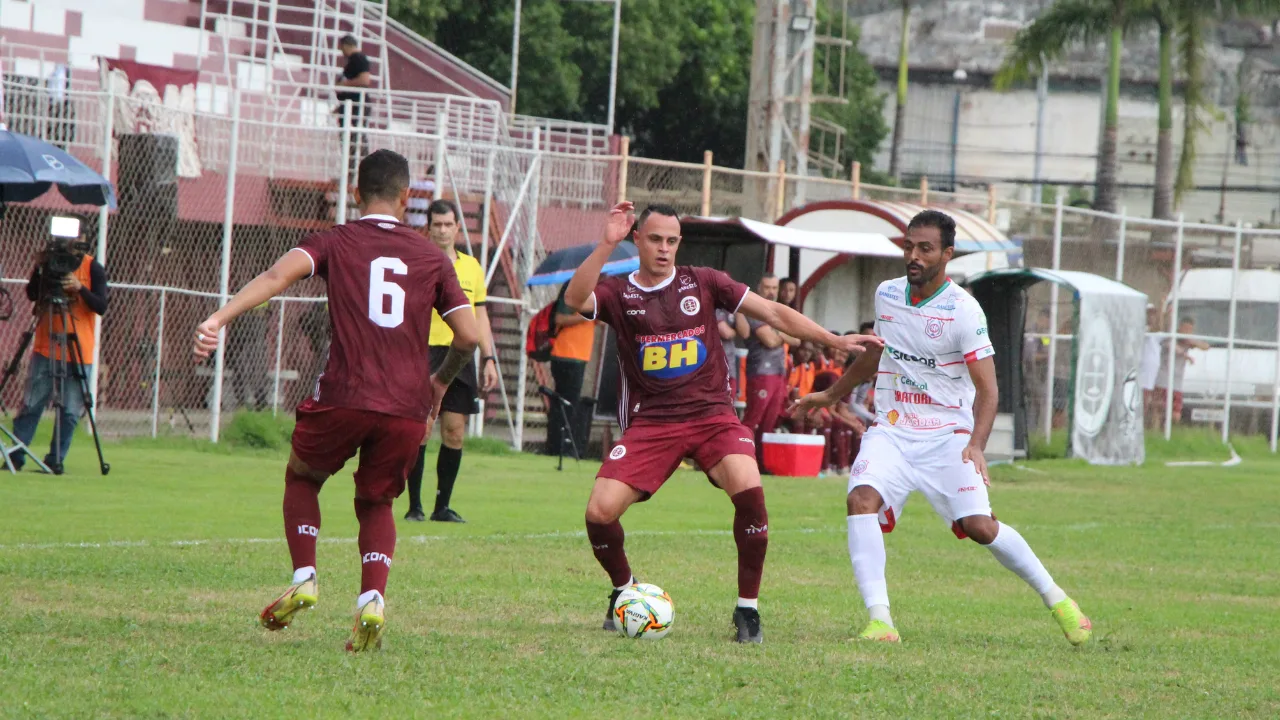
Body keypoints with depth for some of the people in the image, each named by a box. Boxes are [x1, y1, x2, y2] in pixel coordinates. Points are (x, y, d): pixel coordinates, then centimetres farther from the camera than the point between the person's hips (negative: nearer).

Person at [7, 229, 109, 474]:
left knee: (70, 411, -2)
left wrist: (80, 288, -26)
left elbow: (101, 306, -10)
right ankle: (16, 456, 3)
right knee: (31, 404, 0)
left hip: (78, 351, -2)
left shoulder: (93, 268, -2)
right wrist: (38, 269, -17)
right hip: (45, 349, 2)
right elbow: (32, 295, -1)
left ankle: (56, 460, 5)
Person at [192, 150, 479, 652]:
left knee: (302, 477, 25)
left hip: (344, 399, -2)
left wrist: (220, 318, -20)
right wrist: (440, 382, 28)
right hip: (407, 408, 2)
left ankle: (304, 578, 8)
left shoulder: (335, 242, 8)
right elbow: (469, 336, 9)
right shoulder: (432, 258, 14)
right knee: (376, 504, 21)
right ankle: (372, 600, -2)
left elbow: (278, 275, -10)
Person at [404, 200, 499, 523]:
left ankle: (443, 506, 10)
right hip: (425, 351, -4)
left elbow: (480, 316, 19)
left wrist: (489, 359, 12)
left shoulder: (471, 266, 14)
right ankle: (414, 506, -2)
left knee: (454, 432, 2)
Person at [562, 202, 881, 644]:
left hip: (711, 415, 0)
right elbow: (574, 300, -19)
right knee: (599, 511, -16)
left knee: (749, 490, -28)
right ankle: (624, 591, 16)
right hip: (649, 422, 0)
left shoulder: (702, 283, 7)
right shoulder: (617, 293, 4)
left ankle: (748, 609, -12)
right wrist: (607, 245, -27)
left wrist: (834, 341, 1)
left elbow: (773, 313, 8)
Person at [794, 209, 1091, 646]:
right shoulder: (886, 295, 6)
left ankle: (1055, 599, 6)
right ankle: (879, 619, -26)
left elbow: (987, 388, -15)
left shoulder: (963, 310, -12)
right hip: (891, 431, 4)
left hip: (947, 437, -4)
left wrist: (975, 444, -30)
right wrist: (832, 395, 34)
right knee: (862, 498, -24)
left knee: (979, 525, -17)